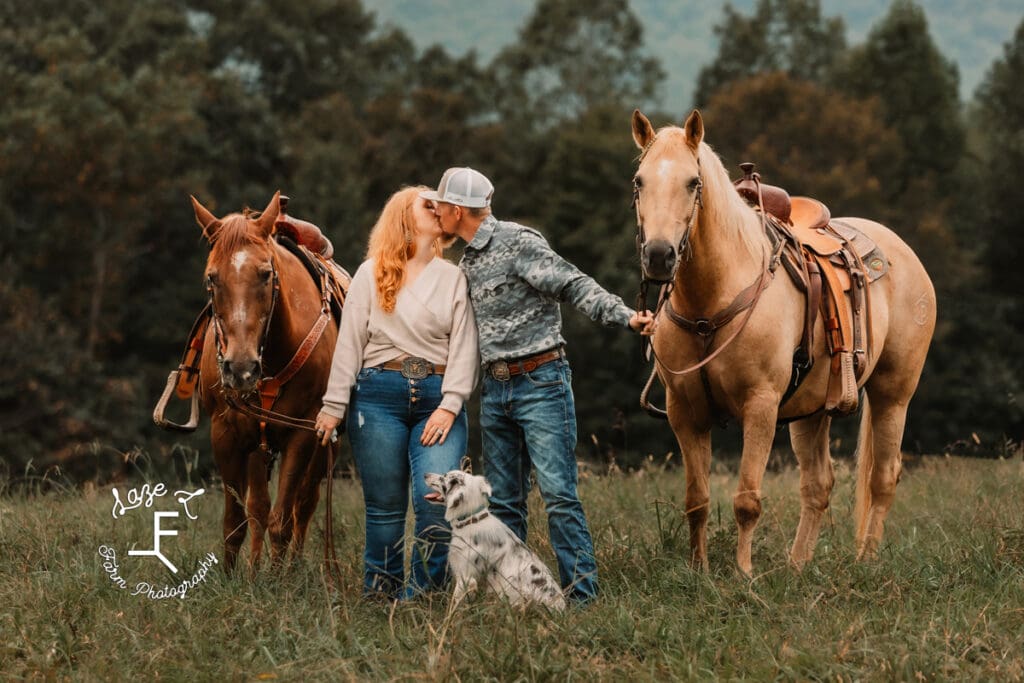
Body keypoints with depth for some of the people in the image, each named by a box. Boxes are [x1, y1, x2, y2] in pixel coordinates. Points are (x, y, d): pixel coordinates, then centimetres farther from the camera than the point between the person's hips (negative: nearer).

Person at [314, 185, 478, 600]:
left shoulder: (453, 277, 12)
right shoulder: (372, 274, 9)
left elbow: (464, 347, 4)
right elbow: (349, 343, 6)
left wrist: (450, 406, -9)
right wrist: (334, 406, -1)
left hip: (437, 398, 1)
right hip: (379, 394, -1)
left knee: (437, 500, -13)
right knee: (384, 505, 1)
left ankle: (422, 596, -2)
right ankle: (380, 594, 12)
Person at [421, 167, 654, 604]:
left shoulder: (517, 242, -10)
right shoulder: (467, 261, 15)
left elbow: (574, 285, -18)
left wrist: (625, 316, -31)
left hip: (540, 382, -8)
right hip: (494, 388, 8)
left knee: (558, 493, -11)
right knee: (502, 501, 9)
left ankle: (582, 595, -10)